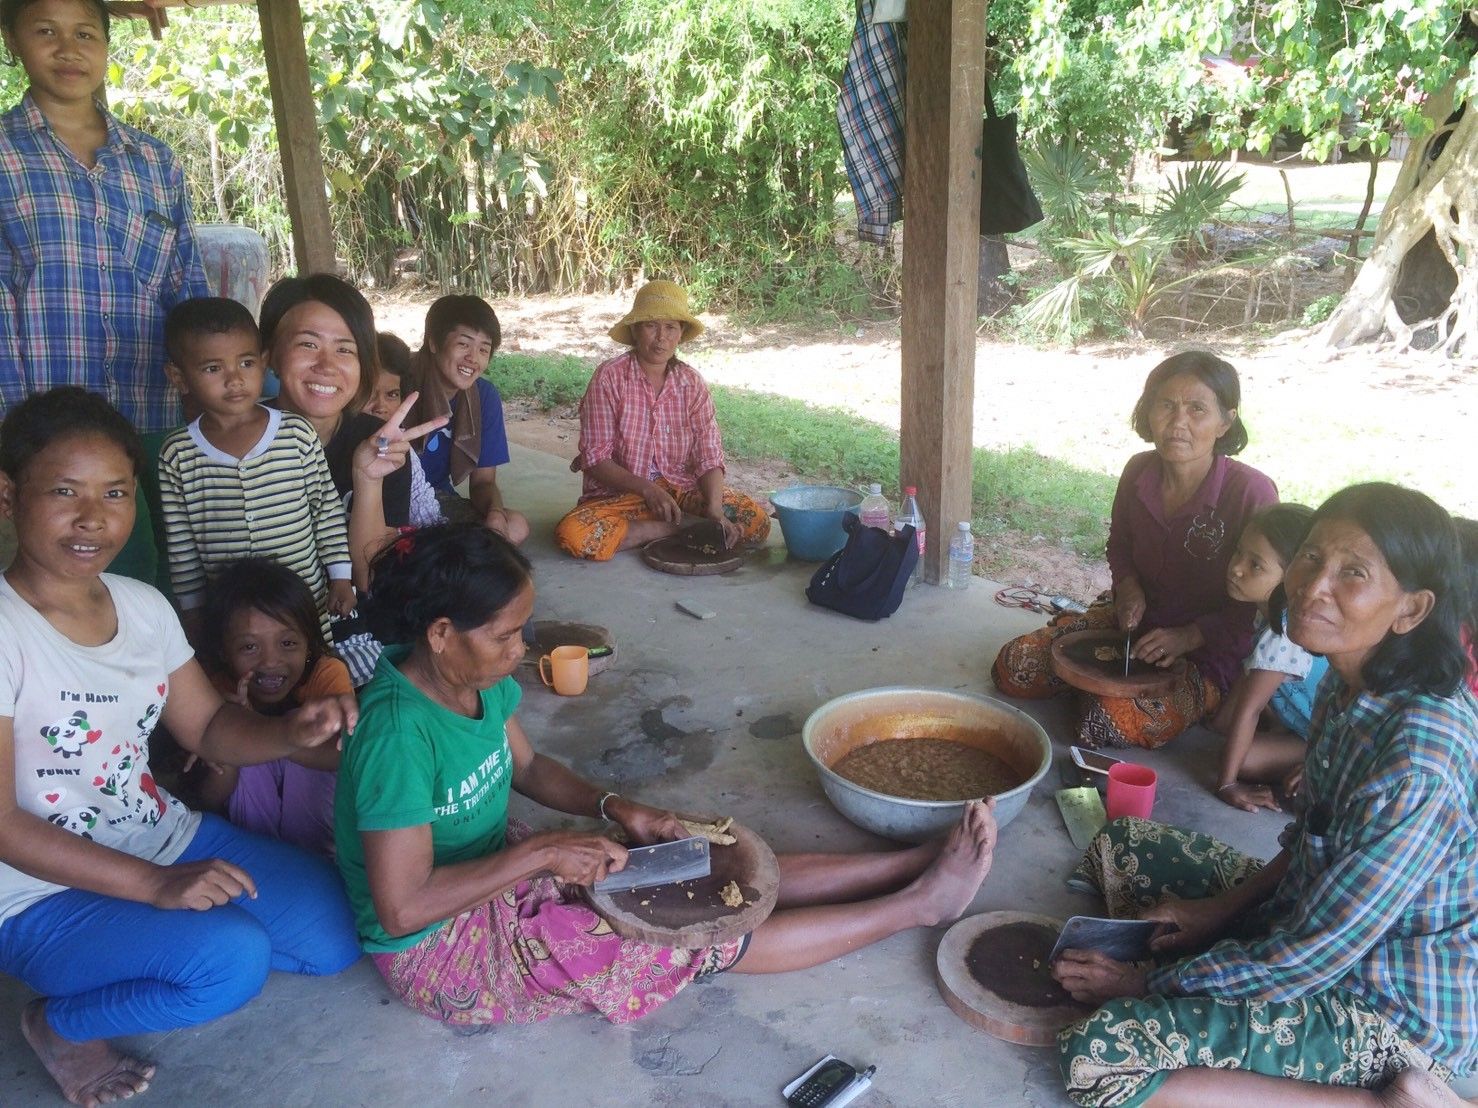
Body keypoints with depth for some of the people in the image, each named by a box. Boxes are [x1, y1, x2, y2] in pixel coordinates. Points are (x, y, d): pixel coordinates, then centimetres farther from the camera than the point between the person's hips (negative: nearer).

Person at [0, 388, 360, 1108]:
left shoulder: (144, 607, -1)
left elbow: (207, 728, 6)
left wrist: (292, 732, -16)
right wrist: (155, 886, -26)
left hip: (168, 839, 6)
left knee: (337, 930, -2)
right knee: (233, 957, -28)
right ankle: (62, 1023, 1)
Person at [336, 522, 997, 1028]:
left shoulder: (474, 675, -8)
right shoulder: (398, 735, -33)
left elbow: (526, 766, 9)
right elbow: (401, 909, -30)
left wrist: (613, 808, -8)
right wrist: (542, 853, -27)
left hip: (497, 867, 8)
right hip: (440, 951, -7)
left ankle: (917, 865, 2)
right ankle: (918, 904, -4)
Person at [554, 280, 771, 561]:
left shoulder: (691, 382, 0)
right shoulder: (609, 376, -10)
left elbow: (709, 456, -6)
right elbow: (595, 459, -12)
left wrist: (714, 509, -25)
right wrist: (647, 489, -27)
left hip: (681, 489, 1)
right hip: (621, 492, -1)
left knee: (756, 521, -18)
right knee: (571, 534, -33)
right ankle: (676, 529, -16)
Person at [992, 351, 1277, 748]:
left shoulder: (1251, 493, -22)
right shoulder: (1139, 471, -5)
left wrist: (1188, 637, -23)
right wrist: (1129, 588, -6)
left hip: (1209, 650, -5)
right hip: (1135, 620, 5)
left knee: (1113, 720, -30)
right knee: (1012, 668, -8)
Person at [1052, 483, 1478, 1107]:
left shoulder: (1419, 761, -33)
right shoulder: (1349, 683, -5)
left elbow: (1307, 958, -25)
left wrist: (1150, 983, -14)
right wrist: (1222, 907, 3)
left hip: (1391, 1010, -8)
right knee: (1120, 845, 12)